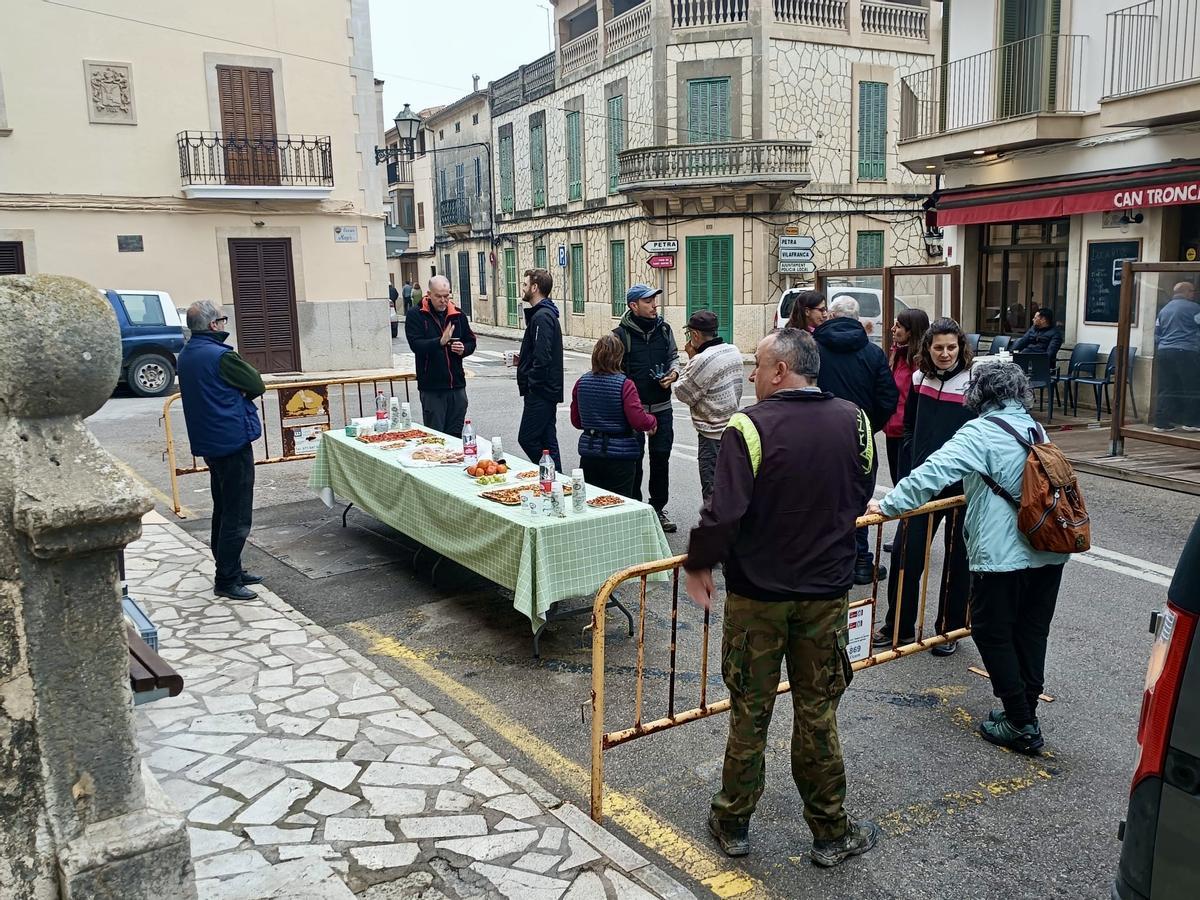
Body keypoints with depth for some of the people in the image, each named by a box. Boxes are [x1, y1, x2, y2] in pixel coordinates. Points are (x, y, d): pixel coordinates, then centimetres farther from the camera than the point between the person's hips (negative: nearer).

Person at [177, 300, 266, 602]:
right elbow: (258, 385, -11)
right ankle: (226, 580, 2)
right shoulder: (220, 355, -19)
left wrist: (231, 396, 3)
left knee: (223, 510, 18)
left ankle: (231, 570, 27)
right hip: (233, 440, -10)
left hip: (207, 441, 10)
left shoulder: (185, 356, 9)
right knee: (237, 516, -2)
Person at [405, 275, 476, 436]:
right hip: (431, 387, -4)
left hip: (457, 385, 4)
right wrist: (440, 341, -32)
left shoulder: (458, 314, 10)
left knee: (456, 435, 11)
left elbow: (471, 341, 18)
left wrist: (464, 349, -6)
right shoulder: (416, 316, -4)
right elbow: (416, 345, -17)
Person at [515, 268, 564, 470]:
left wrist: (531, 383, -16)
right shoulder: (546, 313, 16)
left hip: (539, 392, -10)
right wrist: (523, 359, 11)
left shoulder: (542, 316, -17)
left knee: (527, 439, -6)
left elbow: (542, 357, -25)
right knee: (547, 440, 13)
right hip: (548, 391, 10)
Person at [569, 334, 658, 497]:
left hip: (589, 454, 4)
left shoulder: (581, 382, 1)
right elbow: (639, 421, -17)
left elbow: (576, 421, 10)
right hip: (620, 456, -4)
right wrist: (653, 422, 3)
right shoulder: (624, 385, -14)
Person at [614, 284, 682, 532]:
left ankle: (658, 508, 21)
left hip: (662, 407, 4)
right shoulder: (621, 334, -8)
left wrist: (673, 373, -4)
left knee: (661, 458, 7)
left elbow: (674, 357, 18)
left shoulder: (664, 329, 6)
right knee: (633, 460, 6)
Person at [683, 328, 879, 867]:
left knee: (749, 713, 12)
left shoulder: (749, 426, -18)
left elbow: (724, 512, -23)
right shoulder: (853, 422, -3)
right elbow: (858, 500, 9)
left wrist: (698, 565, -6)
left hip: (756, 595, -3)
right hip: (827, 594, 3)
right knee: (817, 716, 15)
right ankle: (830, 833, 28)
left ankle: (732, 824, 28)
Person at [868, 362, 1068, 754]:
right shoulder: (1036, 431, 12)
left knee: (992, 633, 6)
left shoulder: (980, 432, -11)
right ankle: (1025, 712, 27)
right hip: (1049, 552, 8)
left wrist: (889, 505, -15)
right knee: (1031, 632, 16)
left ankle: (1021, 726, 11)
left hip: (1002, 557, -7)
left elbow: (934, 472, -22)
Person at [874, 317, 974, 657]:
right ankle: (899, 627, 16)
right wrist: (913, 454, 8)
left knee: (957, 559, 10)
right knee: (905, 553, 3)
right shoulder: (919, 380, 4)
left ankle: (949, 630, 24)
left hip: (962, 486, -4)